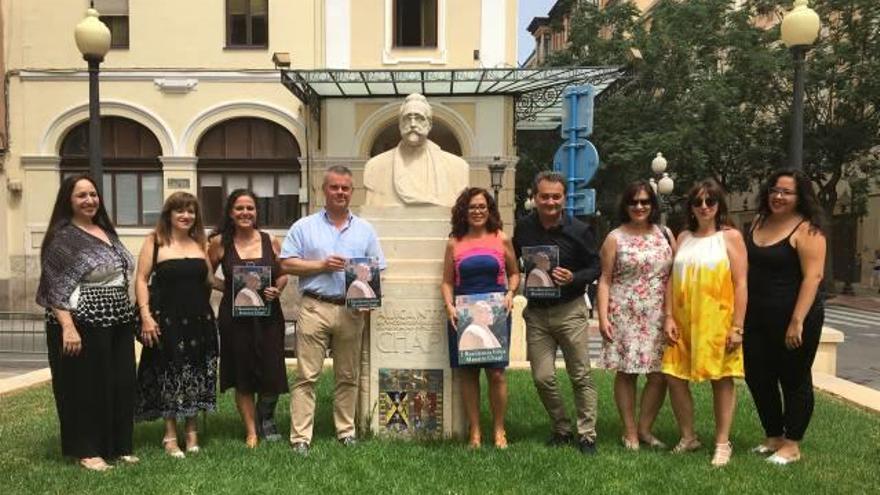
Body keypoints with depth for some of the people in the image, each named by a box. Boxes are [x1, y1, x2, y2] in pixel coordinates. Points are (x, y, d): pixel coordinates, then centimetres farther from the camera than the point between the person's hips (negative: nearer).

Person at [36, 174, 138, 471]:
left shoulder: (107, 231, 14)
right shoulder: (62, 237, -9)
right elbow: (55, 287, -14)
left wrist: (128, 314, 18)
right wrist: (68, 326, -22)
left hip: (118, 322, 8)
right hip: (84, 324, -8)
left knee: (121, 384, 11)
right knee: (86, 386, 2)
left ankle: (118, 445, 23)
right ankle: (86, 450, 15)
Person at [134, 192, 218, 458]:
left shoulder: (200, 243, 10)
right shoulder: (155, 241, -2)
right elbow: (141, 280, -5)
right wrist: (145, 315, -13)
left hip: (199, 319, 4)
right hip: (166, 319, -4)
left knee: (196, 374, 9)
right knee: (169, 374, 4)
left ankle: (192, 431, 23)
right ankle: (170, 436, 16)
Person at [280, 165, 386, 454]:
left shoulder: (365, 230, 13)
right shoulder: (304, 227, 7)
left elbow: (377, 270, 10)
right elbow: (287, 264, 0)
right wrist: (322, 265, -9)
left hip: (352, 310, 3)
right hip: (315, 308, -2)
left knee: (348, 376, 10)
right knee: (307, 376, -3)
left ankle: (346, 431, 20)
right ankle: (300, 437, 1)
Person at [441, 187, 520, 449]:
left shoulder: (501, 239, 5)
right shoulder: (454, 243, 6)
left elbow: (514, 273, 13)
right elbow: (447, 282, 8)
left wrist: (510, 293, -5)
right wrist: (449, 306, -8)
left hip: (495, 313, -1)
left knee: (496, 372, -2)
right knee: (468, 372, 5)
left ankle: (499, 430, 14)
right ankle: (474, 431, 16)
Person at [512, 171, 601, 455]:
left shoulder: (578, 231, -7)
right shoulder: (524, 227, 2)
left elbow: (596, 268, -1)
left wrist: (574, 278, -19)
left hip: (570, 311, -3)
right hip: (536, 312, 3)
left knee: (580, 376, 3)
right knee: (542, 378, 3)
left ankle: (587, 435, 16)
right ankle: (562, 429, 23)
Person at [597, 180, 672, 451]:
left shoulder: (665, 234, 9)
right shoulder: (615, 238, 2)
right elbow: (605, 280, 0)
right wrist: (603, 317, -7)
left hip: (659, 317, 3)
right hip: (625, 315, -2)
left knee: (660, 374, 1)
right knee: (626, 373, 3)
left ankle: (645, 428, 19)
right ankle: (630, 432, 16)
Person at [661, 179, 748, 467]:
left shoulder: (730, 237, -1)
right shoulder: (683, 238, 11)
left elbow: (741, 284, -5)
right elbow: (671, 280, 10)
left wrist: (737, 326, -11)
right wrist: (669, 317, 1)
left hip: (717, 321, -4)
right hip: (683, 322, 4)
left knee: (721, 379, 5)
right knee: (674, 377, 3)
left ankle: (722, 443, 17)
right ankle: (688, 437, 20)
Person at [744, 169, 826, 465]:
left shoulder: (806, 230, -12)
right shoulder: (759, 222, 10)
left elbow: (813, 276, -18)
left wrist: (797, 321, -23)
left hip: (793, 318, -7)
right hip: (757, 317, 7)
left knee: (794, 380, 6)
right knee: (757, 377, 12)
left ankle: (791, 445, 18)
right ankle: (773, 437, 29)